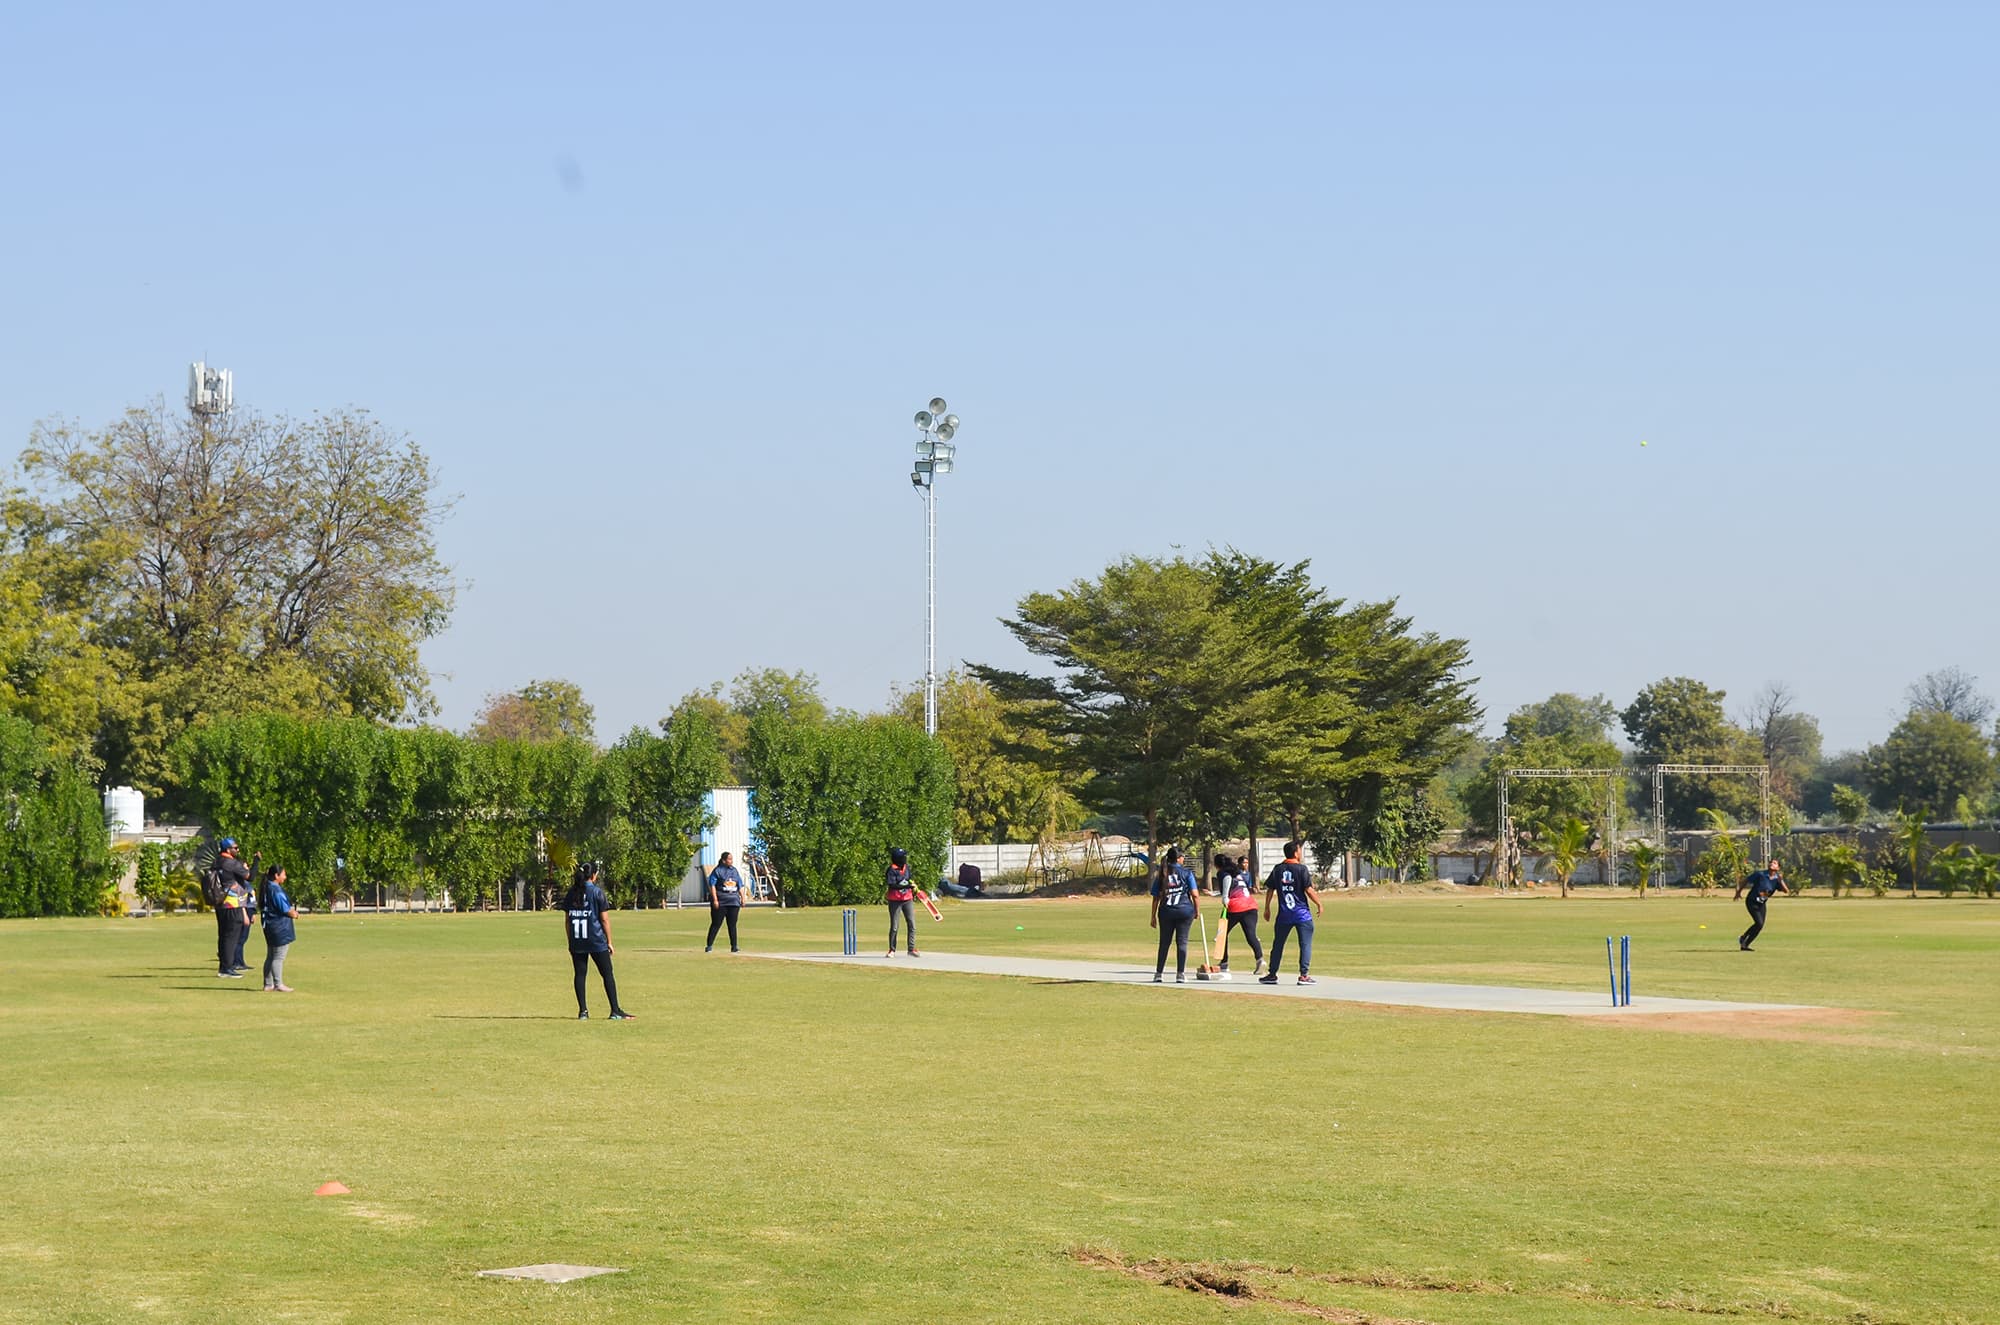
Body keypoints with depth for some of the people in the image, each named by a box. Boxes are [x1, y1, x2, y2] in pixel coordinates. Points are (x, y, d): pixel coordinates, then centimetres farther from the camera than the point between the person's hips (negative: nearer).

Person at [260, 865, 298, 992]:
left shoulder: (267, 888, 11)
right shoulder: (276, 890, -19)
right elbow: (285, 909, -18)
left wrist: (291, 910, 6)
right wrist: (294, 914, 1)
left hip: (270, 927, 10)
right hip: (280, 928, -10)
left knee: (270, 957, 15)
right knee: (278, 957, -6)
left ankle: (268, 985, 19)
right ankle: (278, 984, -4)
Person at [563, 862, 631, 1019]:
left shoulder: (570, 893, 6)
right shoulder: (597, 892, -6)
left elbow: (567, 920, 9)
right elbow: (604, 919, -6)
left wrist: (571, 941, 16)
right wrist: (609, 942, 0)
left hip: (576, 941, 4)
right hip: (597, 941, -4)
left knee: (580, 974, 8)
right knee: (607, 974, 3)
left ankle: (583, 1011, 4)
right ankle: (615, 1011, 2)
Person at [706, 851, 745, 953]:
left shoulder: (734, 870, 15)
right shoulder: (717, 871, -3)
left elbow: (740, 886, 20)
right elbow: (712, 885, -9)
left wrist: (742, 898, 12)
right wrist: (715, 899, -17)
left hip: (734, 901, 5)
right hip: (720, 902, -5)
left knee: (732, 925, 4)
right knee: (716, 924, -3)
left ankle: (734, 946, 7)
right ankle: (709, 945, 3)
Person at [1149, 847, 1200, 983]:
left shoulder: (1161, 874, 7)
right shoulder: (1186, 872, -1)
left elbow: (1156, 897, 6)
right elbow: (1195, 894, -7)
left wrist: (1153, 916, 10)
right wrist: (1197, 910, 5)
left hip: (1166, 912, 2)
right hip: (1184, 911, -2)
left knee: (1164, 943, 10)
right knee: (1182, 942, 2)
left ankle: (1159, 974, 12)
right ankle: (1180, 975, -1)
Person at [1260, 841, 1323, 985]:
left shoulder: (1277, 869, 5)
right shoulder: (1301, 869, -8)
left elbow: (1270, 889, 8)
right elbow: (1309, 890, -11)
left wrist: (1267, 908, 17)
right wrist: (1318, 903, 2)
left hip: (1284, 914, 4)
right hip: (1302, 914, -4)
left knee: (1277, 944, 12)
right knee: (1305, 944, 0)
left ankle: (1272, 974, 16)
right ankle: (1304, 975, -5)